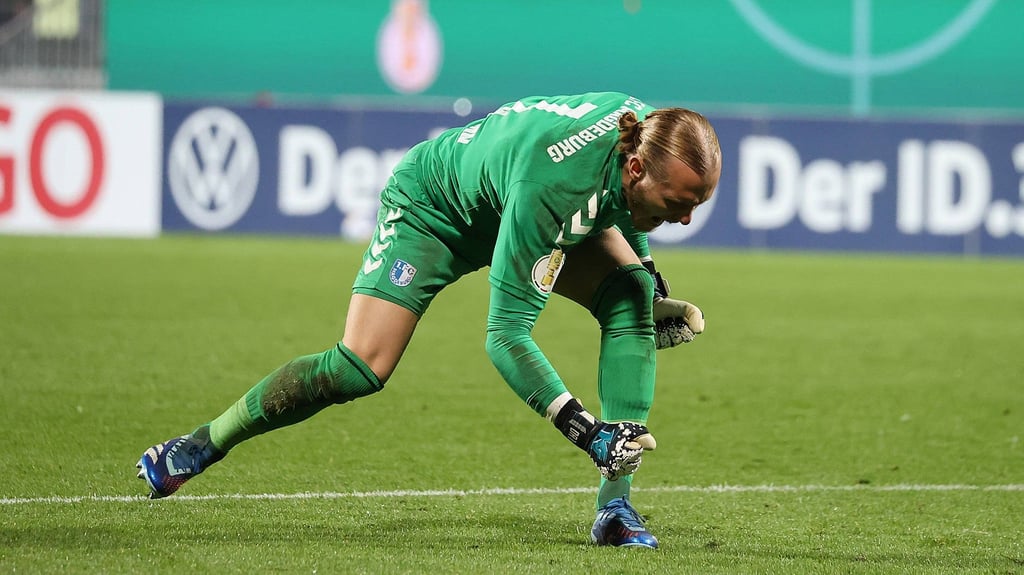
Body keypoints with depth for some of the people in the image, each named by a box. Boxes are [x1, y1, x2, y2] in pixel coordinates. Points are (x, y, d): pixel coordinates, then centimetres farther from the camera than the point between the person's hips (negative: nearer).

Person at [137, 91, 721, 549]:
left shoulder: (645, 130, -25)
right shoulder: (545, 185, -46)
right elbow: (505, 333, -40)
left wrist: (651, 285, 2)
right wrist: (584, 429, -45)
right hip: (433, 207, -7)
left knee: (631, 297, -17)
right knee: (362, 369, -18)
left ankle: (615, 504, -17)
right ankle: (208, 441, 5)